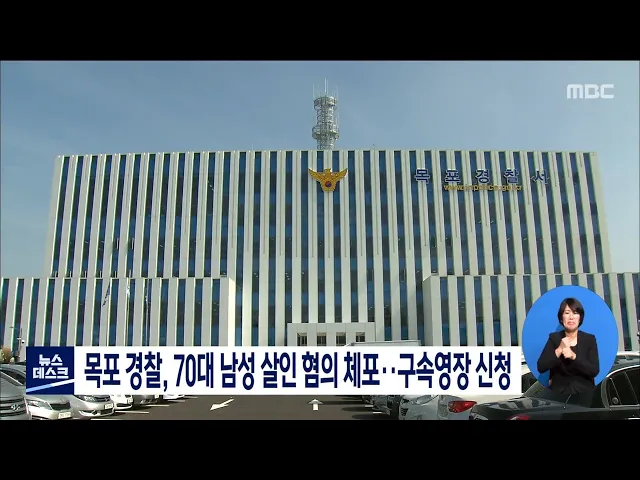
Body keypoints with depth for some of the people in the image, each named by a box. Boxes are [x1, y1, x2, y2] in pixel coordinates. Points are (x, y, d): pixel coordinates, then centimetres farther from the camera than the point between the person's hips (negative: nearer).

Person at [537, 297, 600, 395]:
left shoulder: (590, 339, 1)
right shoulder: (554, 338, 1)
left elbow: (595, 371, -9)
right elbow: (541, 367, -8)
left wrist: (573, 356, -21)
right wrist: (559, 350, -19)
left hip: (584, 391, 0)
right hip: (559, 391, 0)